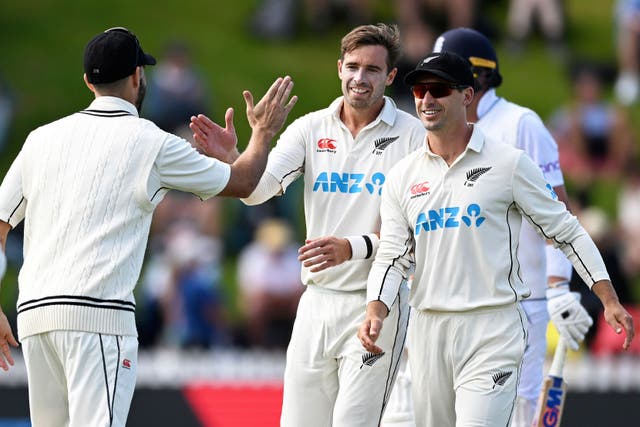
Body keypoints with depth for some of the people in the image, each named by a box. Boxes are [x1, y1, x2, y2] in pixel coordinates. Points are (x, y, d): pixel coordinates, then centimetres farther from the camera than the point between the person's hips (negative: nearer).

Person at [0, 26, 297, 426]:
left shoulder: (42, 138, 14)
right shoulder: (150, 142, 1)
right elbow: (242, 182, 14)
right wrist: (264, 130, 32)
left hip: (33, 314, 6)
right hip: (97, 315, -6)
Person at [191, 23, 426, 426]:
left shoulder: (411, 134, -5)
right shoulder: (311, 128, 7)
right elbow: (256, 189, -6)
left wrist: (353, 248, -25)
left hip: (377, 304, -4)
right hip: (318, 301, 4)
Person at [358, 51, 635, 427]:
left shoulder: (509, 163, -2)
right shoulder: (402, 176, 10)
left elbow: (566, 231, 2)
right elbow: (392, 255, 6)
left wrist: (610, 301, -5)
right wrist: (376, 312, -13)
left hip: (493, 329, -5)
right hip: (428, 330, 5)